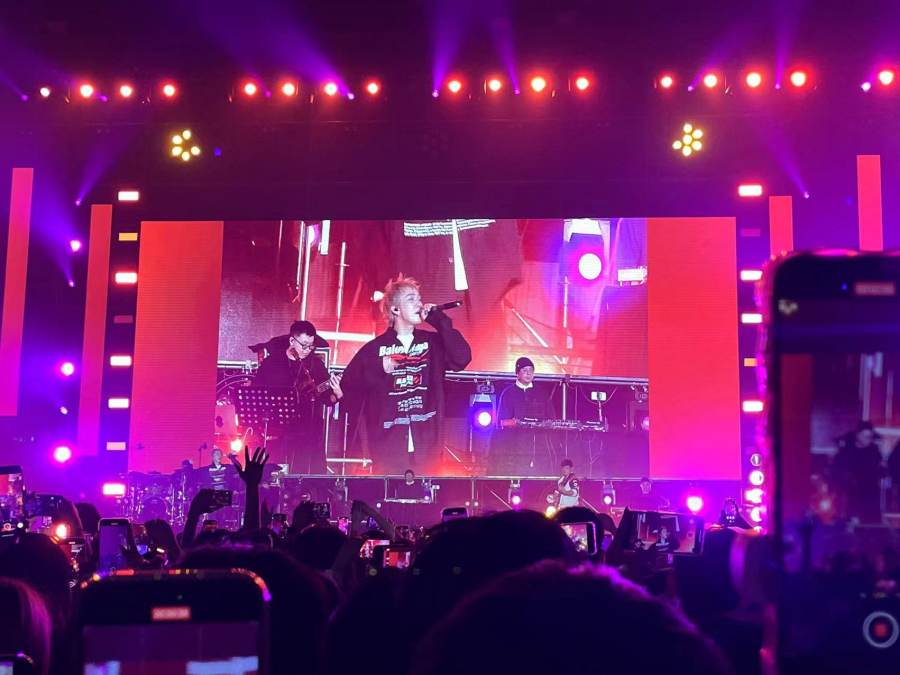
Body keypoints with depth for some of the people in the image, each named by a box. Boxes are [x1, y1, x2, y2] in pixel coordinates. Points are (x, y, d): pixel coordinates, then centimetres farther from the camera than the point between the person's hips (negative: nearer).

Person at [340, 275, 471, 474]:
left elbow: (462, 358, -7)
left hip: (427, 446, 1)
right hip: (388, 446, -1)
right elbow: (348, 385, 3)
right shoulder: (376, 348, 5)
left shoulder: (433, 342, 10)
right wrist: (377, 370, -12)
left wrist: (440, 321, -6)